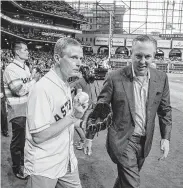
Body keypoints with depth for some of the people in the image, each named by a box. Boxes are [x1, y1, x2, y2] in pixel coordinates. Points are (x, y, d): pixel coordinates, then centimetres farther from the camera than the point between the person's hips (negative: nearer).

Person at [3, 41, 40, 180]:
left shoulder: (26, 68, 9)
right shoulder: (10, 69, -16)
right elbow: (20, 90, -24)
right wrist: (34, 79, -16)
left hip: (28, 110, 8)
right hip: (18, 112, -7)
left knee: (26, 138, 19)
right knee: (18, 141, 7)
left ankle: (24, 163, 38)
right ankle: (17, 168, 25)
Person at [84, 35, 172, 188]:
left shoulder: (161, 78, -4)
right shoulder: (115, 77, -15)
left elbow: (165, 110, 6)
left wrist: (166, 137, 0)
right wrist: (90, 136, -5)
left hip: (144, 141, 4)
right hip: (122, 140, -4)